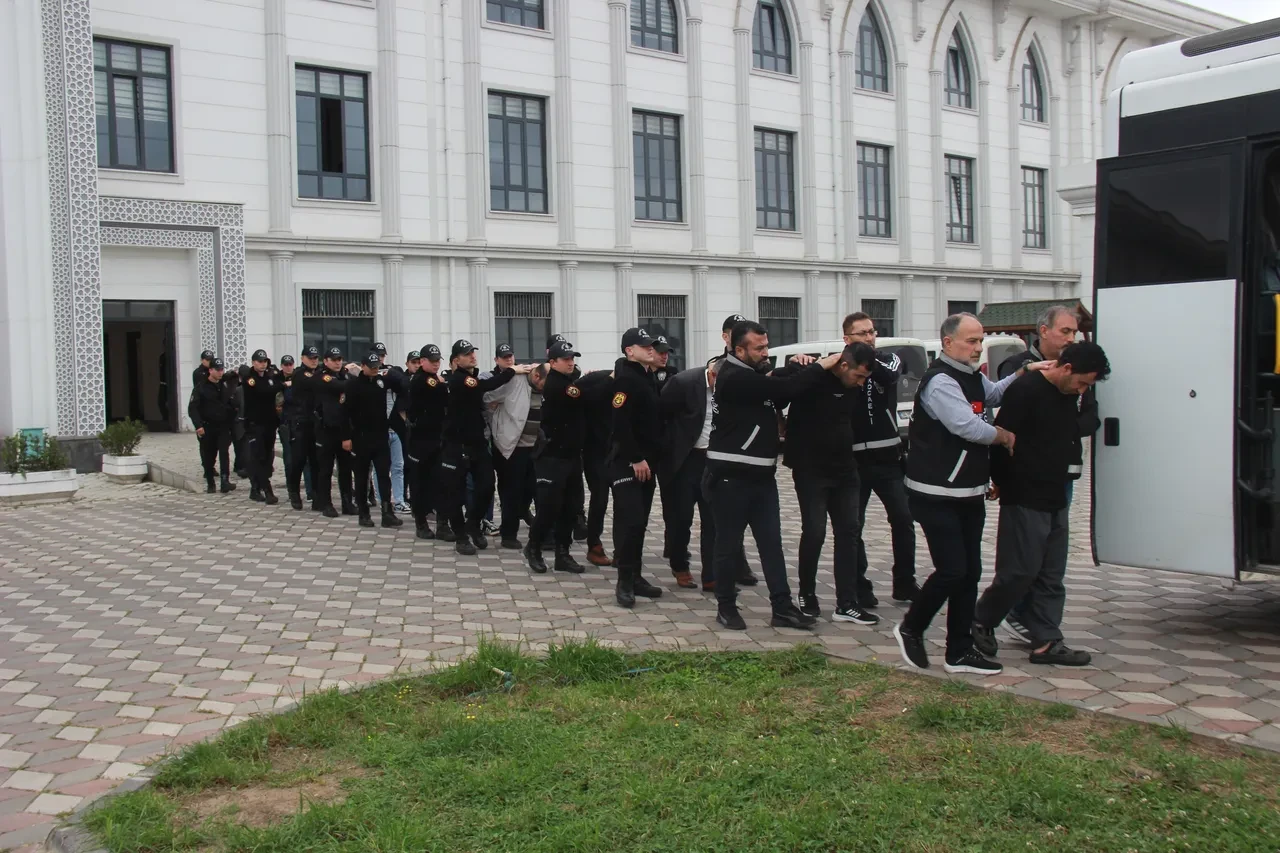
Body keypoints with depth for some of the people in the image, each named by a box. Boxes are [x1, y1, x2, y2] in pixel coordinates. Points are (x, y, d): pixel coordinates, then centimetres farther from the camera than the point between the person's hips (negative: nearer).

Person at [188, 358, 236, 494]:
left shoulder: (225, 386, 8)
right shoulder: (201, 388, -5)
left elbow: (232, 405, 10)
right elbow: (192, 408, -11)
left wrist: (231, 421, -3)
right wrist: (198, 425, -20)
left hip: (223, 427, 2)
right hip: (207, 428, -2)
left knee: (224, 452, -13)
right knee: (208, 456, 7)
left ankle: (226, 481, -18)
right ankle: (209, 482, 20)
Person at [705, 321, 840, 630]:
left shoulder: (754, 374, 14)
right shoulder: (735, 378, -18)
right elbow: (784, 389, -25)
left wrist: (797, 368, 3)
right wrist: (822, 365, -17)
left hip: (761, 475, 9)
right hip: (731, 477, -9)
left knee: (772, 543, 7)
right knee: (728, 545, 3)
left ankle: (782, 608, 10)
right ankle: (726, 607, 15)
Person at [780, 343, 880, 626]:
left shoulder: (856, 386, 2)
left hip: (844, 467, 6)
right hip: (810, 468, -6)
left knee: (849, 531, 3)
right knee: (814, 531, -6)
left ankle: (847, 603, 7)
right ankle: (807, 595, 15)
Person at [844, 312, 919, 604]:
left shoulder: (889, 360, 3)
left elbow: (889, 376, -18)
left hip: (888, 456, 2)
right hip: (853, 458, -2)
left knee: (903, 519, 4)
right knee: (854, 525, 4)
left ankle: (904, 583, 16)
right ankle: (860, 587, 14)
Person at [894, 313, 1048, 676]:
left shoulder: (972, 378, 14)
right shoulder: (940, 381, -16)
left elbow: (994, 394, 35)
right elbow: (968, 426, -26)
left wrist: (1021, 374, 17)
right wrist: (1002, 435, -8)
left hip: (969, 493, 10)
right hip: (937, 495, -9)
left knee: (970, 572, 9)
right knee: (952, 570, -11)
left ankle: (959, 652, 16)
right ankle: (910, 629, 11)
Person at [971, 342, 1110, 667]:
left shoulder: (1068, 396, 11)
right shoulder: (1026, 390, -15)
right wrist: (1001, 482, -8)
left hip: (1056, 500, 9)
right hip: (1024, 500, -8)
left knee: (1052, 576, 9)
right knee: (1020, 570, -4)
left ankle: (1046, 642, 14)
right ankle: (981, 622, 14)